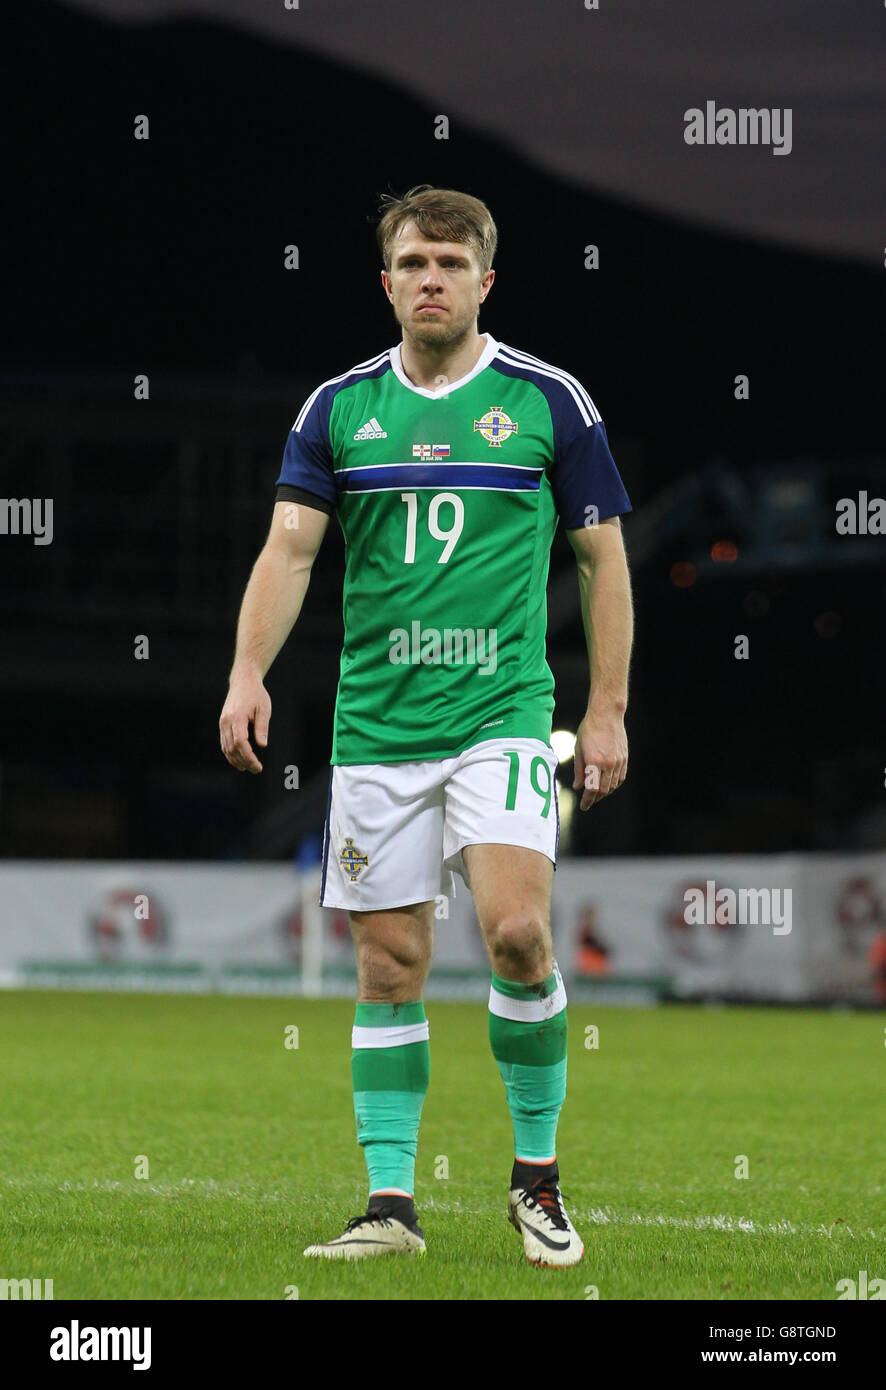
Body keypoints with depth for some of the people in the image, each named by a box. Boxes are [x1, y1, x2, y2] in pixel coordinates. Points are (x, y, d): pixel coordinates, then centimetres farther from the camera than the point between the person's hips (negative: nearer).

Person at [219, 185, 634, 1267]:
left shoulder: (547, 399, 2)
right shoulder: (340, 406, 7)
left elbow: (602, 559, 7)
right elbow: (290, 546, 0)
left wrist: (607, 712, 3)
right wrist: (249, 674, -15)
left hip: (503, 710, -2)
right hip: (375, 721, 3)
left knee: (516, 931, -18)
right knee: (389, 964, 3)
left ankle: (538, 1175, -1)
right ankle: (391, 1203, 10)